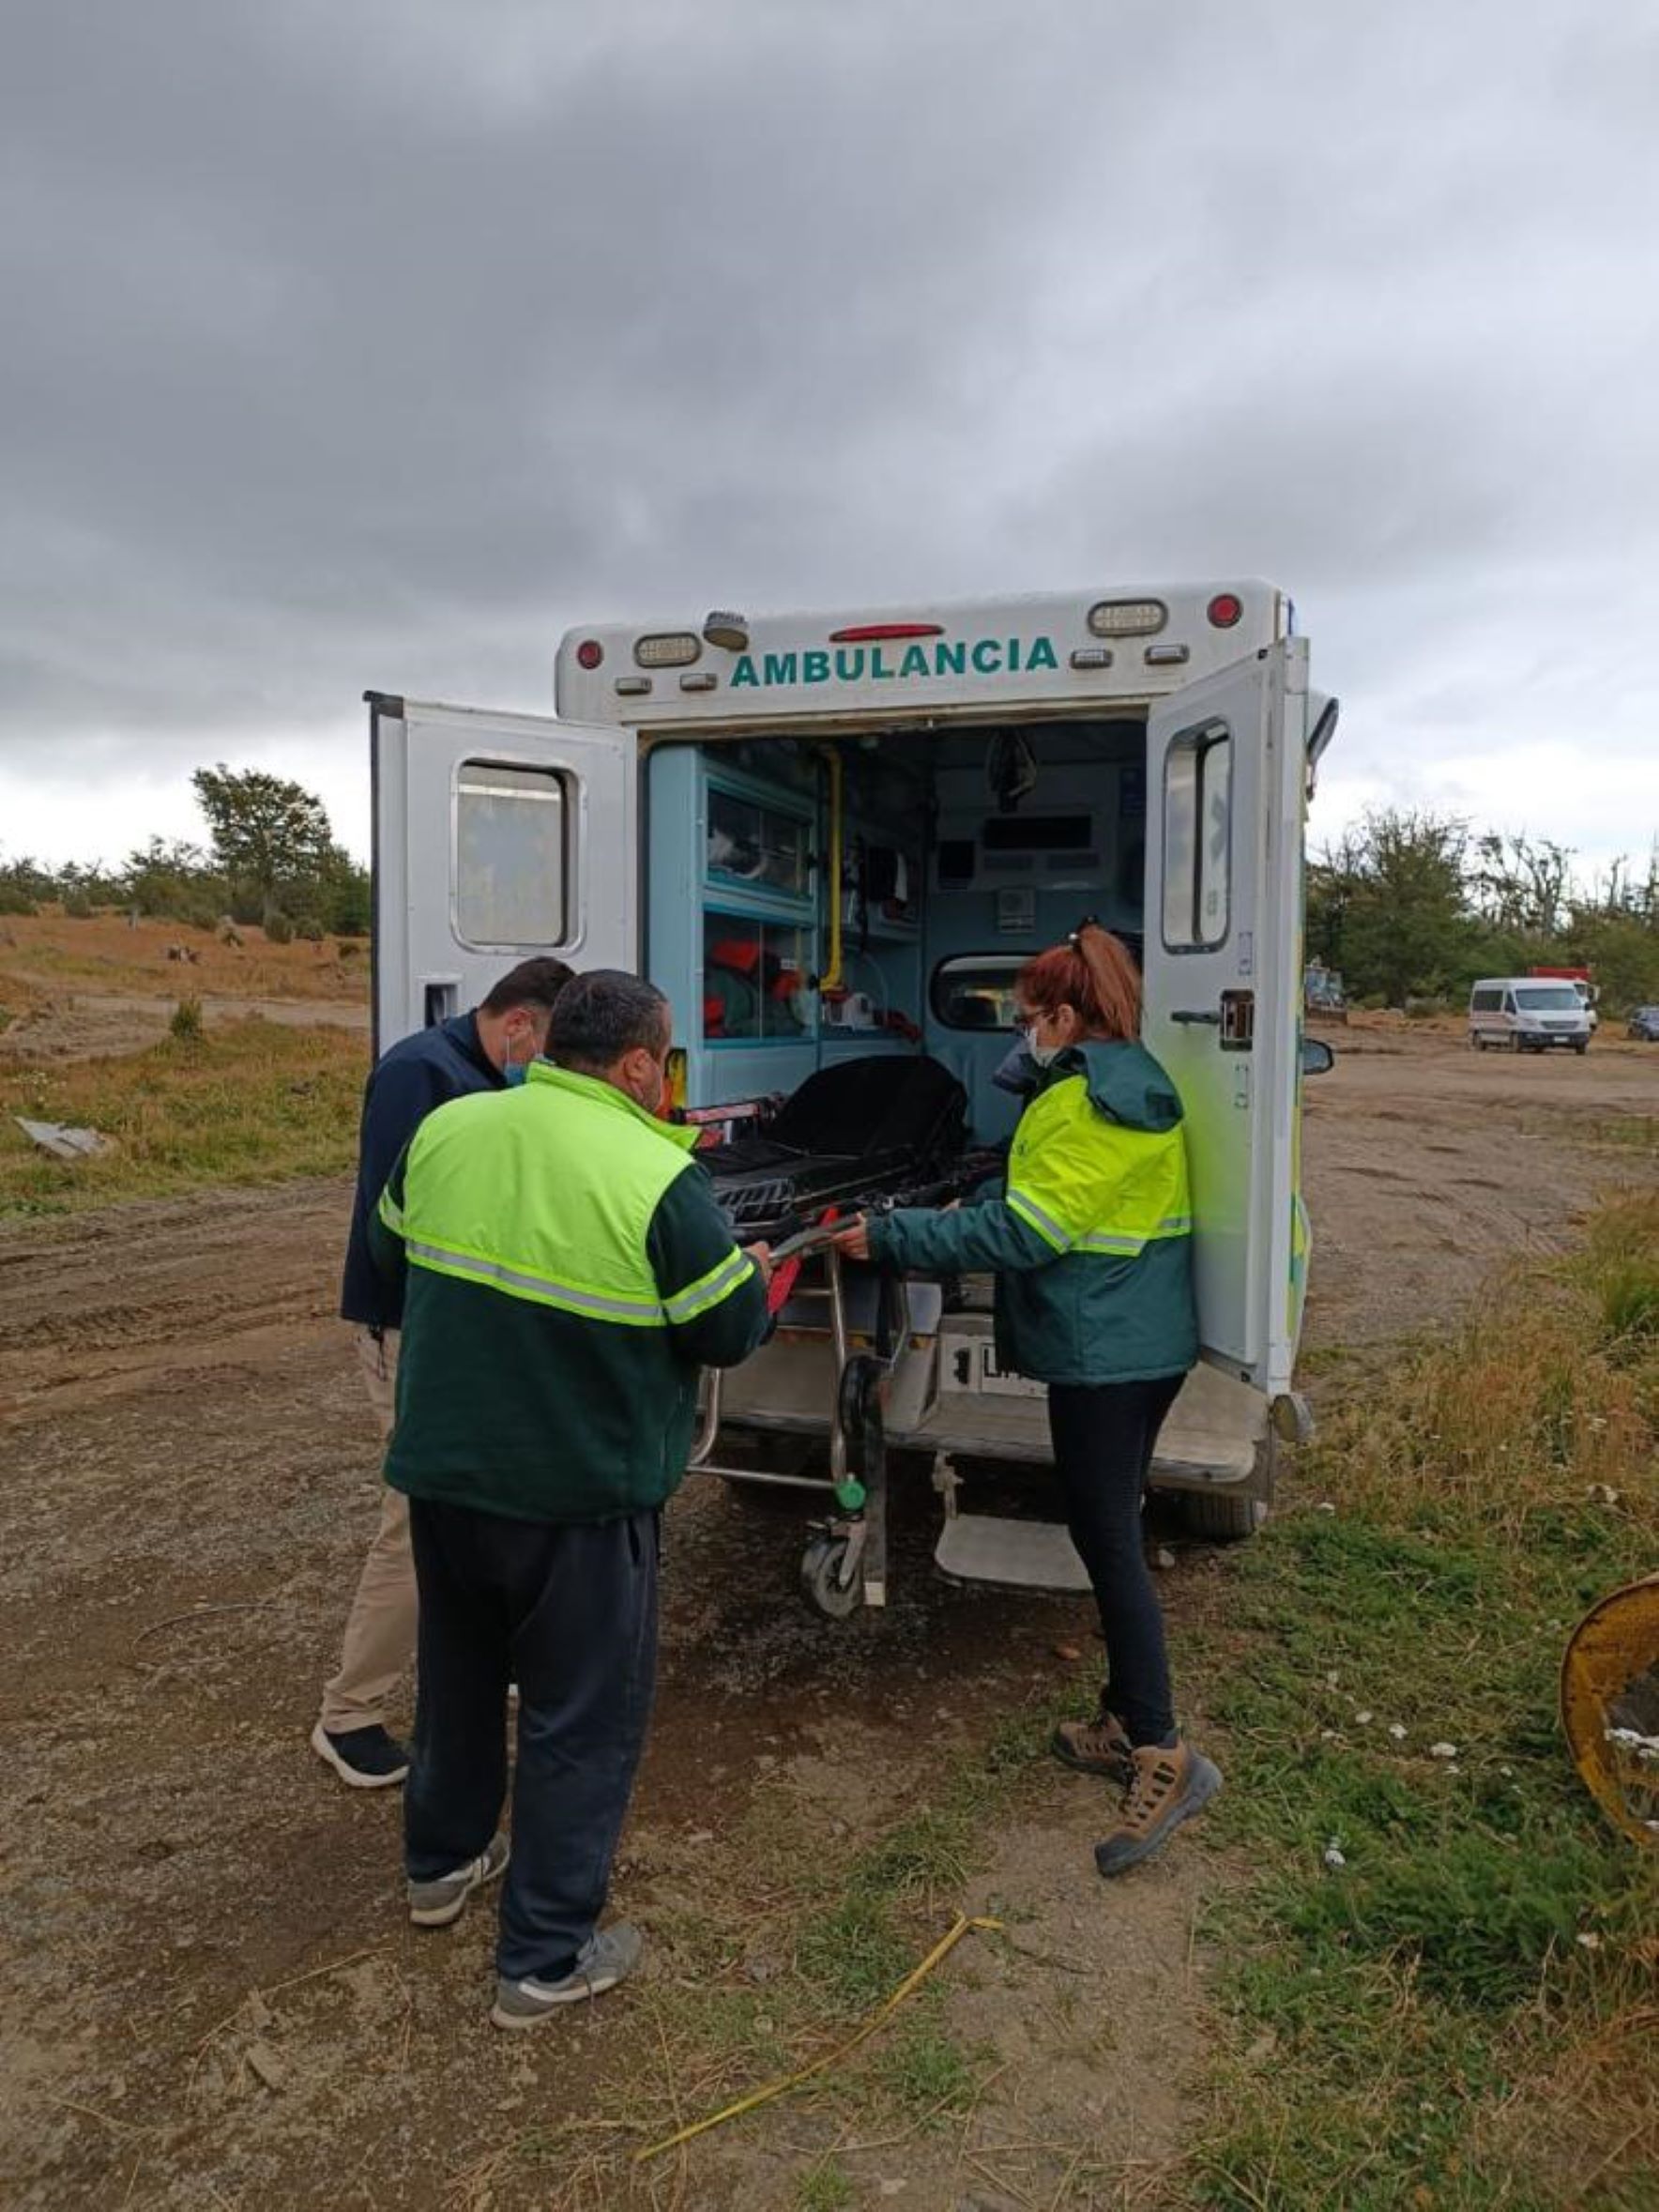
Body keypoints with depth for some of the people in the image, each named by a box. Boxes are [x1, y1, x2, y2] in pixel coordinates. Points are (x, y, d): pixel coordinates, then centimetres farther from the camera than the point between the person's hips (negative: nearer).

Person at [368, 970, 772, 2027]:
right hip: (581, 1495, -6)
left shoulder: (444, 1129, -5)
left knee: (459, 1670, 27)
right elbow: (731, 1331, -12)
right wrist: (753, 1270, 8)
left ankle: (443, 1862, 48)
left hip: (441, 1467, 6)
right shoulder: (658, 1179, -22)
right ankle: (546, 1960, 24)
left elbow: (391, 1251, 11)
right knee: (584, 1714, 12)